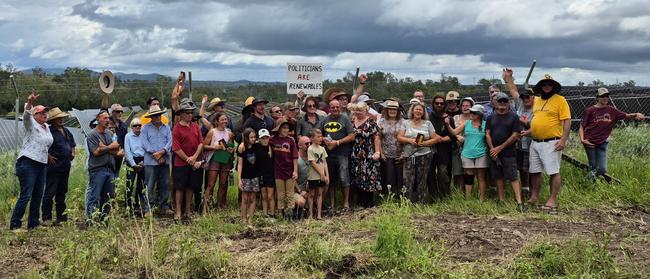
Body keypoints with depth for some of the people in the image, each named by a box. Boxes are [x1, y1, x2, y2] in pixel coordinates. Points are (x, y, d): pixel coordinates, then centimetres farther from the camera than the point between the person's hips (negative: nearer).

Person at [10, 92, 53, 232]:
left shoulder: (47, 127, 18)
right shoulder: (31, 124, -3)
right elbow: (26, 115, -25)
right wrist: (30, 102, -41)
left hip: (42, 164, 8)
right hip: (28, 163, -8)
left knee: (38, 196, 10)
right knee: (26, 195, -11)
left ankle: (33, 224, 19)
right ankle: (15, 225, -6)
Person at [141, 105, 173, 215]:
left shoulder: (167, 128, 13)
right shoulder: (145, 128, 4)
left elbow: (170, 142, 5)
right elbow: (145, 143, -5)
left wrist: (162, 151, -13)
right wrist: (155, 155, -11)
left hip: (165, 160, 3)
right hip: (151, 161, -3)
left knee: (165, 185, 7)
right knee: (150, 185, -3)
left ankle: (164, 206, 15)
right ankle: (148, 208, 1)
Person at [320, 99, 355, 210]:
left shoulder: (345, 119, 1)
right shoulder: (325, 120, 13)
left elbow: (351, 136, -4)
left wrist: (337, 142, -12)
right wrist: (325, 140, -2)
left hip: (342, 154, -4)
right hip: (329, 154, 4)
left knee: (344, 179, -9)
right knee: (331, 180, 9)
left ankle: (346, 202, 2)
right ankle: (332, 203, 18)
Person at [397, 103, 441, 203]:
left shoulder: (427, 123, 10)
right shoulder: (406, 123, 10)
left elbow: (435, 138, 6)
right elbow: (399, 137, 2)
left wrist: (424, 143, -10)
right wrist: (410, 140, -14)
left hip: (424, 156, 0)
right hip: (409, 156, 0)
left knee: (421, 181, 2)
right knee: (408, 181, -9)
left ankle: (420, 203, 10)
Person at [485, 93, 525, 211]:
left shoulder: (513, 117, 0)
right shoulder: (491, 117, 12)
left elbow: (515, 135, -5)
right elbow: (487, 134, 8)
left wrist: (500, 148, -8)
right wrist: (492, 149, -6)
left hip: (508, 153, -4)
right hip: (493, 152, 4)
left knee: (513, 177, -9)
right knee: (498, 177, 8)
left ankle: (519, 202, -12)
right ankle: (501, 200, 16)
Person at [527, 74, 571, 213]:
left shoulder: (560, 100, -6)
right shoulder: (537, 100, 14)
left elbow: (567, 121, -11)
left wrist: (563, 140, -17)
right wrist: (529, 131, 10)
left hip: (551, 143, -7)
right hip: (535, 142, 7)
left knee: (553, 172, -3)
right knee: (534, 171, 12)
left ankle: (553, 200, 2)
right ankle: (534, 197, 22)